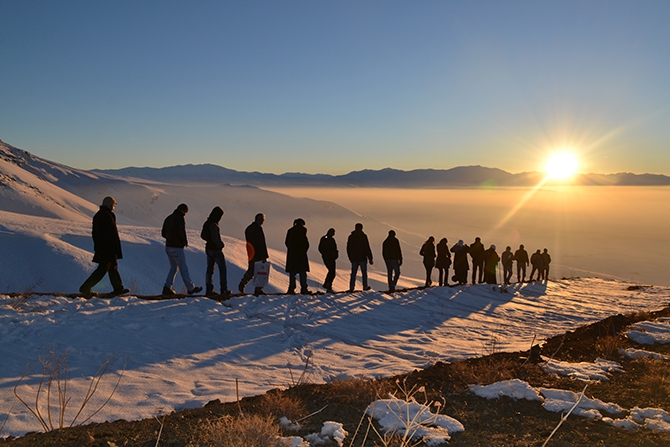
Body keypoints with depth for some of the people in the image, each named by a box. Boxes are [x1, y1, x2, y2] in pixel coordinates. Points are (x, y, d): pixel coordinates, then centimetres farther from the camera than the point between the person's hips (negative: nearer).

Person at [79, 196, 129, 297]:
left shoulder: (97, 215, 14)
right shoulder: (108, 216, -17)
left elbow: (94, 233, 19)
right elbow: (113, 234, -19)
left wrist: (97, 247, 23)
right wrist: (117, 250, -17)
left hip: (100, 247, 10)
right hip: (108, 248, -10)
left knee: (113, 267, 15)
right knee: (102, 269, -4)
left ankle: (118, 288, 21)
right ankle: (85, 288, -3)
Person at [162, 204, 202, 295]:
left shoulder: (168, 218, 11)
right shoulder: (180, 219, -15)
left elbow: (163, 233, 14)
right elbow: (182, 233, -21)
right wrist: (185, 241, -2)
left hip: (168, 247, 8)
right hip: (177, 248, -8)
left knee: (173, 268, 16)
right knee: (183, 268, 2)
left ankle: (167, 288, 9)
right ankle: (191, 288, 12)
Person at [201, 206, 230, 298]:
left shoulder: (206, 224, 7)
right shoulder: (214, 225, -21)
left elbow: (202, 235, 18)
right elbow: (215, 239, -25)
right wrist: (221, 244, -8)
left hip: (208, 249, 9)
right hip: (216, 250, -9)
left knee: (210, 269, 12)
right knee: (222, 269, 0)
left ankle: (209, 290, 16)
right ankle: (224, 291, 0)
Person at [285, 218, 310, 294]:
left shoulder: (290, 230, 12)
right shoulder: (302, 230, -3)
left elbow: (286, 242, 10)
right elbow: (305, 242, -9)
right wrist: (304, 250, 5)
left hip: (291, 254, 5)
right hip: (300, 254, -4)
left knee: (292, 272, 7)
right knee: (302, 272, -1)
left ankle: (291, 289, 2)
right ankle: (303, 289, -5)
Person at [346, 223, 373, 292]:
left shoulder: (351, 237, 3)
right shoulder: (363, 236, -10)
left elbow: (348, 248, 10)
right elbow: (367, 248, -12)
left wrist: (350, 258, 21)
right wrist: (370, 258, -7)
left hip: (354, 258, 3)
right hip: (362, 258, -3)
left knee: (353, 273, 7)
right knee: (364, 273, 11)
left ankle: (351, 288, 1)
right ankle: (365, 286, 20)